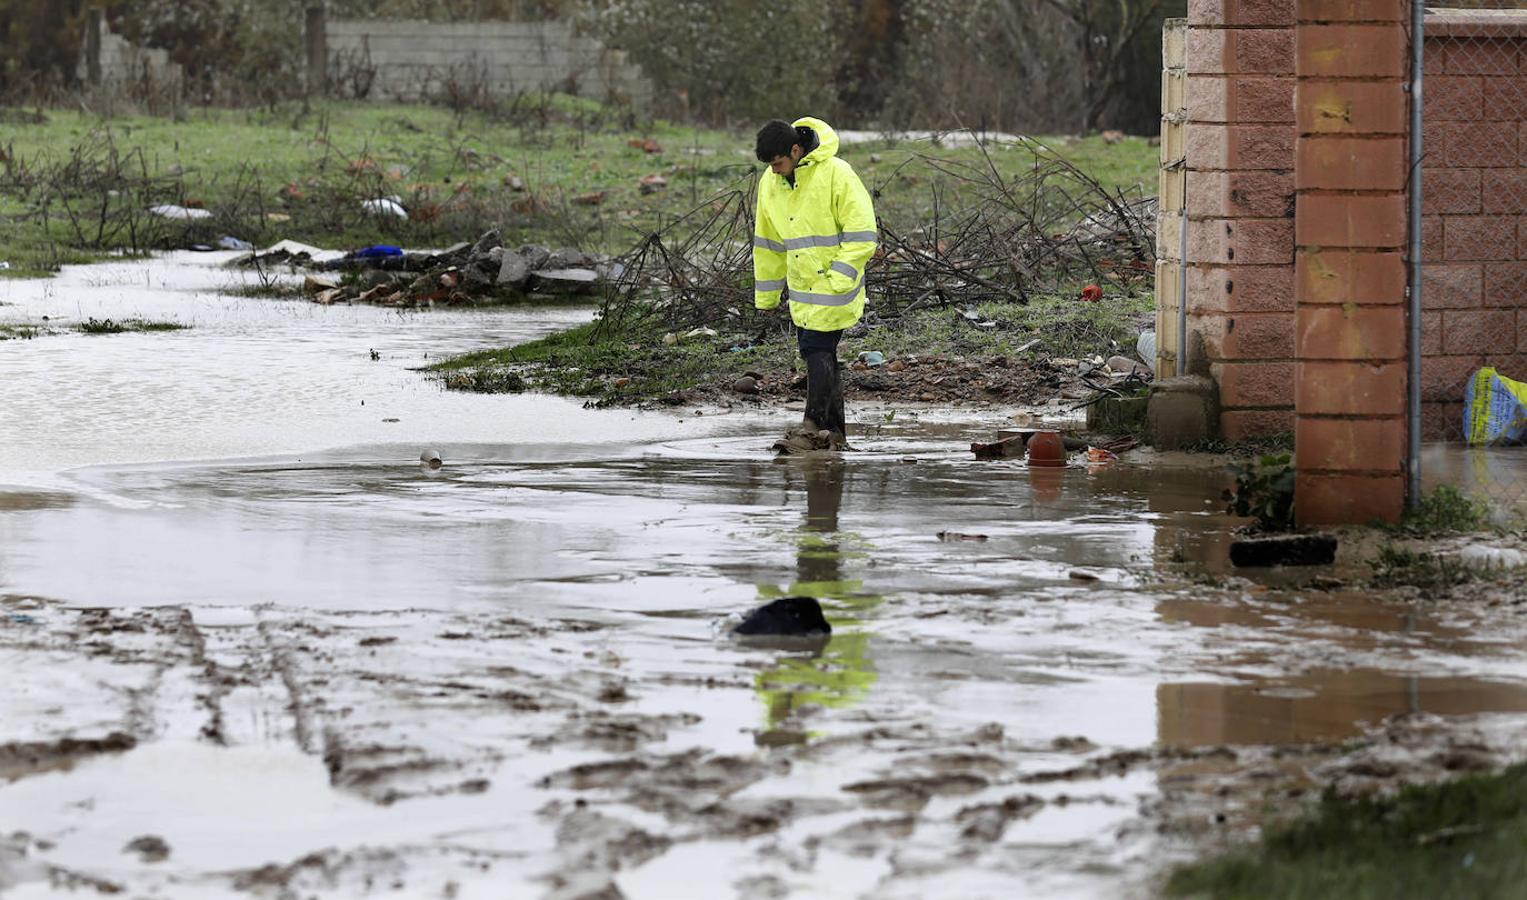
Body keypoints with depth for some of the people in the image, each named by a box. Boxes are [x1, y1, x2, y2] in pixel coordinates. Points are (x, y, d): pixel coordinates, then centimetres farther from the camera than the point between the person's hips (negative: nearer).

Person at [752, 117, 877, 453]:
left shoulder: (835, 174, -15)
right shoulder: (770, 183, 5)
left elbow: (861, 234, -14)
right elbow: (768, 242, 16)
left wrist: (838, 280, -19)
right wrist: (766, 295, 19)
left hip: (834, 285, -7)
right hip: (802, 288, 7)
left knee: (817, 349, -11)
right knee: (820, 354, 9)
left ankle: (814, 426, -6)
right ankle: (835, 434, 15)